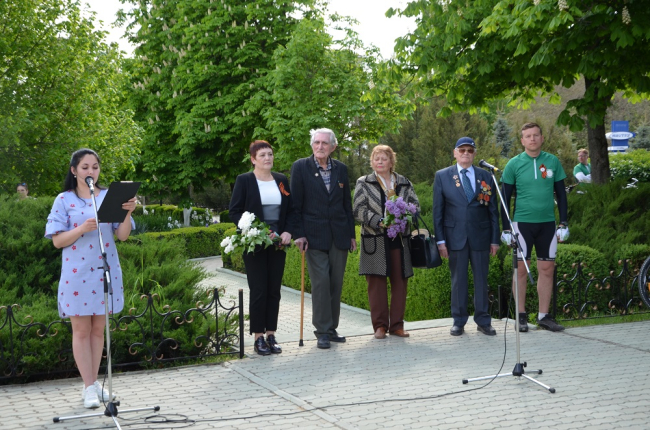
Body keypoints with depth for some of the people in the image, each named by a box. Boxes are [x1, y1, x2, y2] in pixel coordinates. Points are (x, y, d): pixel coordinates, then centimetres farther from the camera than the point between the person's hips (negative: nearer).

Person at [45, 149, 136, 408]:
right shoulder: (64, 200, -1)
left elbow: (123, 235, -2)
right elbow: (57, 241, -6)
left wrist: (128, 213, -21)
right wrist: (82, 228, -22)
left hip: (106, 270, 2)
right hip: (77, 272, -2)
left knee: (98, 329, 9)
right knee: (82, 330, 1)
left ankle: (94, 382, 19)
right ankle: (89, 387, 7)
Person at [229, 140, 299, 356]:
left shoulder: (281, 180, 11)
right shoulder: (244, 180, -2)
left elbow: (291, 210, 13)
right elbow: (234, 212, -4)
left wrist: (289, 231, -4)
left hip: (278, 243, 4)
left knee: (274, 290, 6)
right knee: (258, 291, -3)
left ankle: (271, 334, 14)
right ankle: (259, 337, 5)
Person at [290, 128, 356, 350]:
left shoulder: (341, 169, 10)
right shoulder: (300, 167, -1)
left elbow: (347, 204, 14)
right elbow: (296, 204, -2)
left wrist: (351, 233, 11)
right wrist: (299, 234, -9)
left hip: (339, 234, 4)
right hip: (314, 235, -4)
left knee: (336, 283, 6)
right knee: (320, 282, -8)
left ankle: (331, 328, 15)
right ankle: (322, 331, 0)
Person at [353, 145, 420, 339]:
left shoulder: (404, 183, 14)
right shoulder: (364, 183, 6)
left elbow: (415, 205, 13)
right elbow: (358, 210, -4)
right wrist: (379, 222, -17)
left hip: (399, 240, 3)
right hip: (375, 241, -3)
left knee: (400, 281, 3)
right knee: (377, 283, -3)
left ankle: (397, 324, 12)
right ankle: (379, 325, 5)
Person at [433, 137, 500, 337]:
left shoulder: (486, 177, 8)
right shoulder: (442, 176, 5)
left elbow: (493, 210, 9)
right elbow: (437, 210, 3)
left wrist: (495, 239, 4)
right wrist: (440, 239, -4)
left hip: (480, 236, 1)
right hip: (455, 236, -1)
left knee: (482, 279, 5)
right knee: (458, 279, 4)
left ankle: (483, 320, 13)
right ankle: (459, 321, 12)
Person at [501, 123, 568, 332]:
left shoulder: (553, 161, 4)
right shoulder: (514, 164, -1)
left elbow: (561, 193, 10)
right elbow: (506, 198, 2)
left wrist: (563, 223, 4)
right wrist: (506, 228, -3)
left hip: (547, 223, 2)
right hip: (522, 223, -2)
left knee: (547, 268, 4)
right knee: (521, 269, 1)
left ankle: (544, 316, 12)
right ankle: (521, 316, 8)